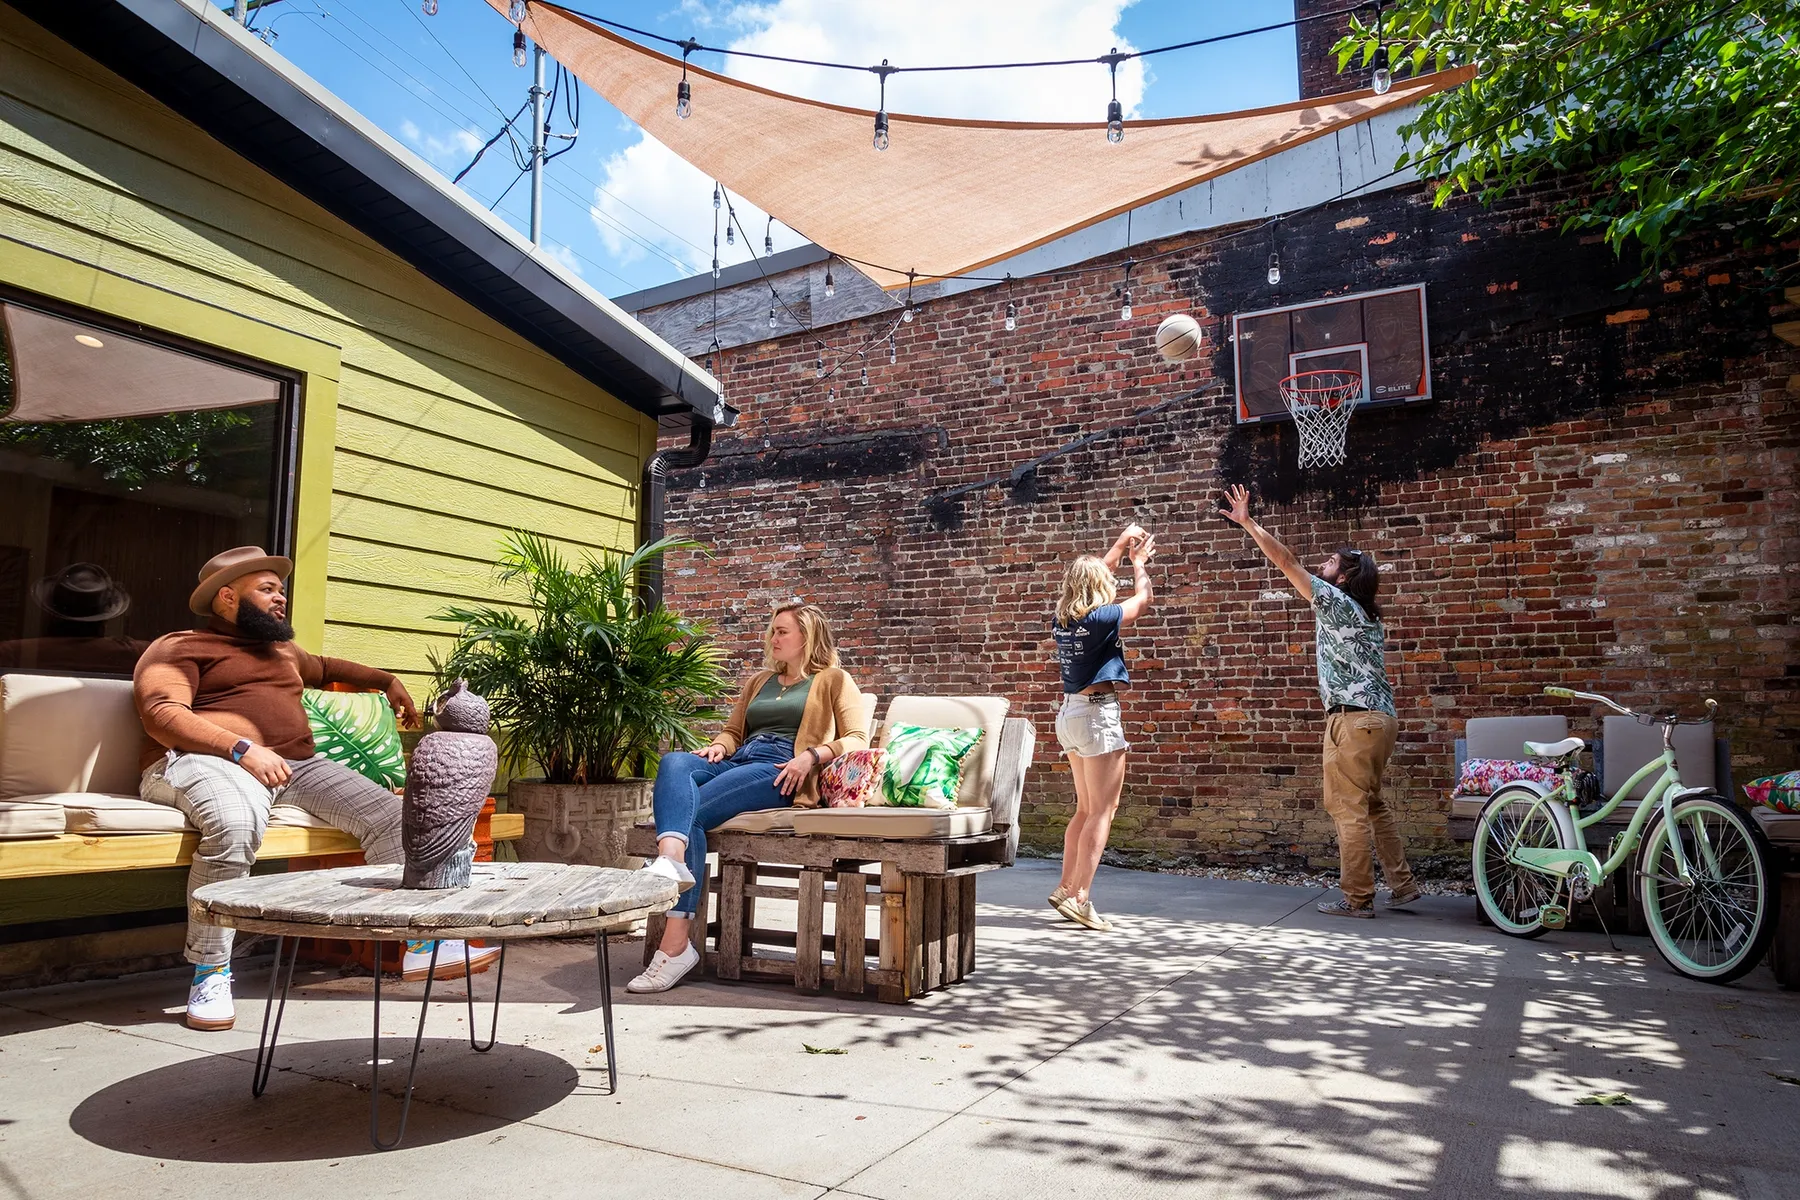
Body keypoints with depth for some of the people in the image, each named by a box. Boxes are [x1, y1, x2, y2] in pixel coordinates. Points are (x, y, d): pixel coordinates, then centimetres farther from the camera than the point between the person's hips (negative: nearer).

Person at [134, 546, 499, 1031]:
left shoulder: (281, 650, 32)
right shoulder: (179, 648, 7)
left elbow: (324, 668, 54)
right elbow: (162, 715, -11)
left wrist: (385, 680, 47)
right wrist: (243, 748, -24)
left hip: (296, 766, 7)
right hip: (205, 761, -7)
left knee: (388, 813, -10)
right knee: (237, 819, -41)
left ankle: (422, 944, -8)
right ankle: (210, 973, -28)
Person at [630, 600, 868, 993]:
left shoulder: (833, 680, 15)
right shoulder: (759, 681, 34)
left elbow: (857, 740, 5)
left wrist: (812, 755, -12)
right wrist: (717, 747, 10)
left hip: (780, 774, -6)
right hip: (737, 763, 6)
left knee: (690, 811, -29)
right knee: (674, 762, -28)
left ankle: (675, 945, -35)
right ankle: (671, 859, -53)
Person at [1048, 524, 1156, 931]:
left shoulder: (1062, 619, 6)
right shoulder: (1100, 618, -15)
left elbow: (1091, 575, 24)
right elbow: (1142, 599, 2)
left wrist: (1121, 545, 28)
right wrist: (1139, 563, 18)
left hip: (1070, 713, 8)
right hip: (1098, 715, -8)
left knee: (1085, 810, 16)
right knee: (1102, 811, -4)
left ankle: (1065, 888, 18)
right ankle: (1079, 898, -6)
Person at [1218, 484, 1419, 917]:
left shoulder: (1336, 602, -7)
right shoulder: (1368, 617, 19)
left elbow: (1287, 562, -9)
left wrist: (1247, 522, -6)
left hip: (1353, 719, -9)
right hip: (1380, 716, 9)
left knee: (1348, 808, -3)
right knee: (1371, 804, 17)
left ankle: (1357, 898, 2)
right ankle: (1402, 884, 20)